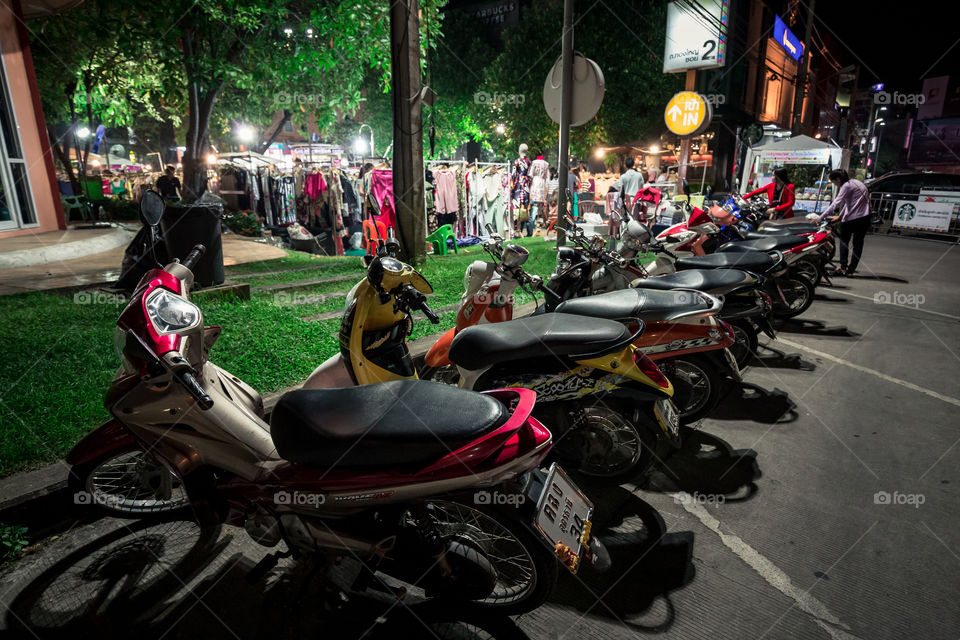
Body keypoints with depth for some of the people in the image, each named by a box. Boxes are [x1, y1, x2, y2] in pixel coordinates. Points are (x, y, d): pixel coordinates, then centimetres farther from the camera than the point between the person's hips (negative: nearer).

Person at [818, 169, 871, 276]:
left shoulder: (846, 186, -11)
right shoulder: (855, 182, 16)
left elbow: (835, 204, -17)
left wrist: (819, 218, -18)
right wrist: (840, 216, 20)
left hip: (852, 218, -7)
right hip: (865, 218, 7)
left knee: (844, 241, 11)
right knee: (858, 243, 10)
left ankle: (843, 267, 5)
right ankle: (851, 270, 13)